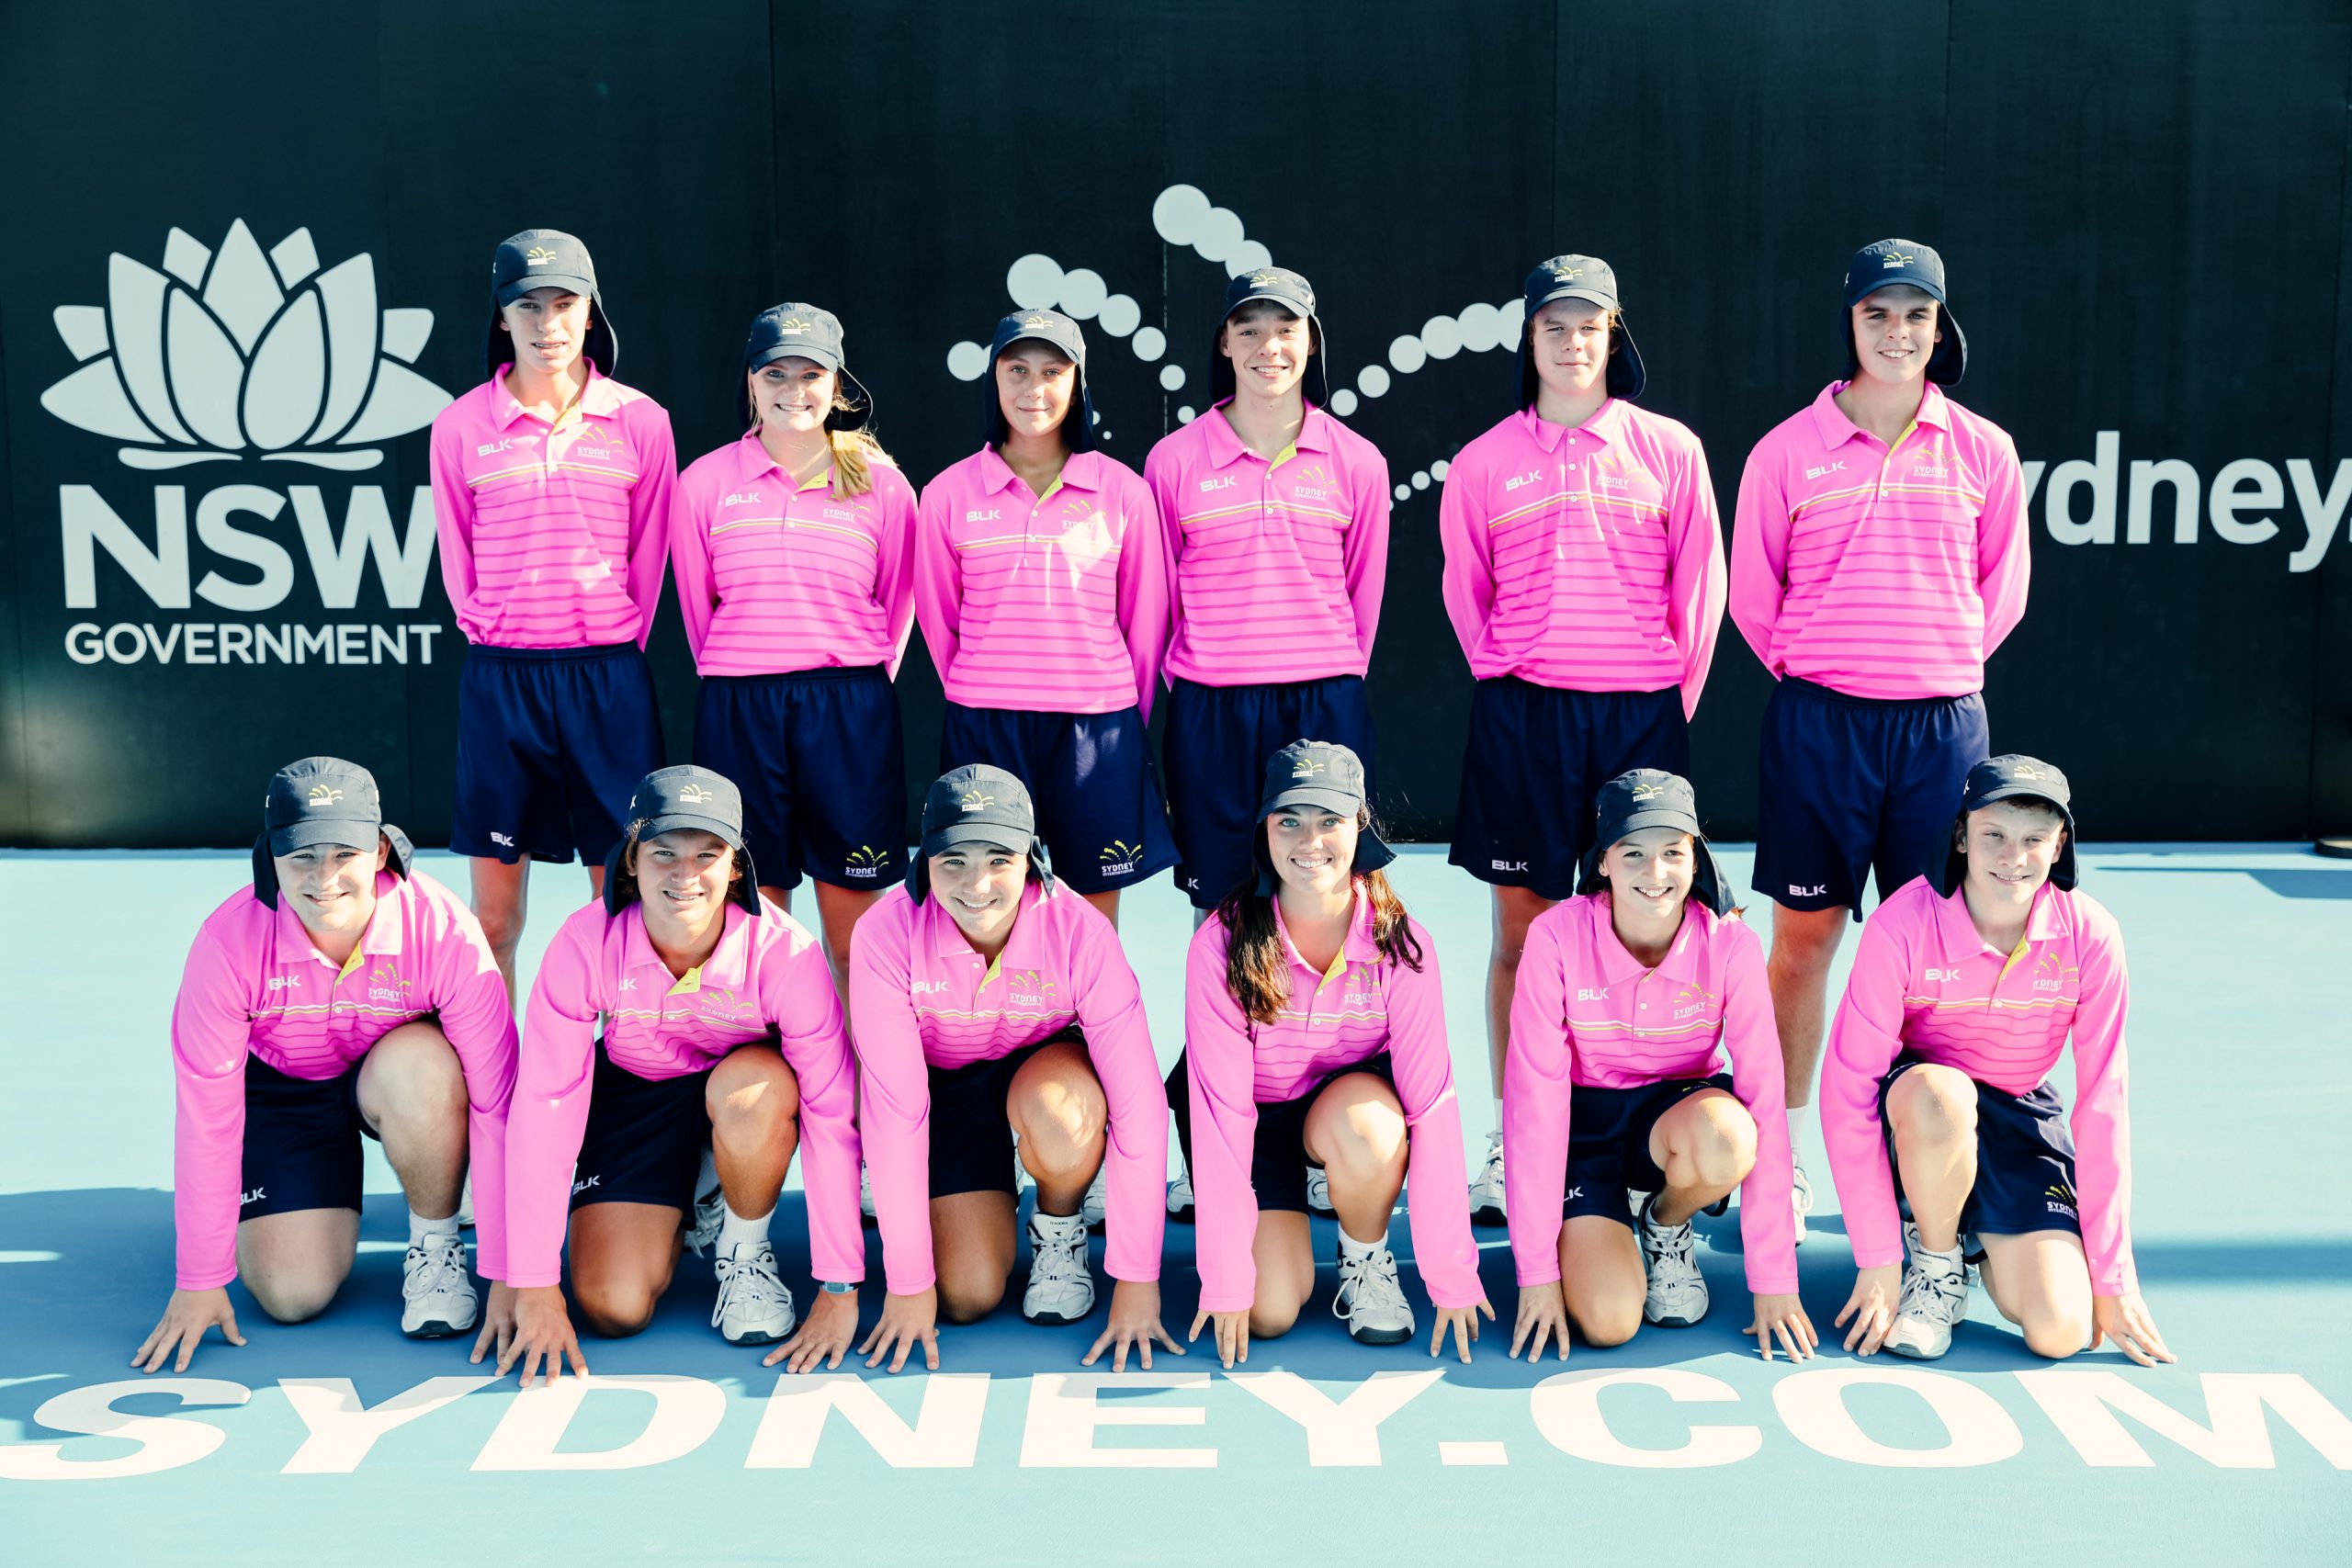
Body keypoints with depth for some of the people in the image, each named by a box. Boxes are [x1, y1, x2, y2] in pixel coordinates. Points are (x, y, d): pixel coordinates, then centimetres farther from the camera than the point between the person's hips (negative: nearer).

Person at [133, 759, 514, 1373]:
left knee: (419, 1064, -37)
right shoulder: (229, 941, -27)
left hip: (405, 1077, -1)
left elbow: (497, 1105, -29)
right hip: (282, 1089, 1)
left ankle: (435, 1244, -10)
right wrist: (199, 1282, -17)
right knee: (291, 1293, -13)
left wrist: (509, 1275, -30)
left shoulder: (443, 930, -31)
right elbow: (206, 1115, -20)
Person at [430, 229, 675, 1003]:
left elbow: (649, 550, 8)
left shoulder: (640, 421, 2)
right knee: (493, 913, 4)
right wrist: (493, 636, 7)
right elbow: (457, 556, 9)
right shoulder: (461, 426, 2)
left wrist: (614, 651, 7)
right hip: (501, 678, 0)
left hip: (610, 677, 0)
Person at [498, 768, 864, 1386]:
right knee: (613, 1309, -14)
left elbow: (833, 1115, -28)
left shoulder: (784, 951, -30)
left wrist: (839, 1291, -30)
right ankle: (682, 1208, 21)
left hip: (746, 1083, -1)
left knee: (755, 1090, -38)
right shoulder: (585, 944, -27)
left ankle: (746, 1250, -7)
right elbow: (543, 1108, -25)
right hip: (632, 1095, 1)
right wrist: (535, 1290, -27)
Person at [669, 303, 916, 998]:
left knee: (854, 930, 2)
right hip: (738, 712, 1)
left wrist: (859, 685, 8)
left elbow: (899, 602, 9)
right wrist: (736, 681, 9)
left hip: (850, 710, -1)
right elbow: (697, 603, 11)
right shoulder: (706, 482, 6)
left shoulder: (880, 483, 4)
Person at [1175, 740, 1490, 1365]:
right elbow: (1220, 1107, -24)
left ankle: (1366, 1257, -4)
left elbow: (1431, 1100, -23)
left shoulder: (1399, 941, -21)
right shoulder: (1223, 943, -24)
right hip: (1257, 1114, 0)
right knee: (1272, 1311, -16)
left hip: (1352, 1098, 1)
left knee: (1370, 1125, -35)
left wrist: (1452, 1275, -26)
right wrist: (1225, 1280, -26)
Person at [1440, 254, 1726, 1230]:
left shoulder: (1670, 449, 7)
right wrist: (1504, 681, 7)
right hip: (1522, 716, 0)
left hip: (1641, 712, 0)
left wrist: (1677, 697, 4)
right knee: (1521, 928, 3)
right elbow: (1465, 591, 14)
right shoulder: (1484, 462, 8)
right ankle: (1511, 1142, 10)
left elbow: (1700, 586, 8)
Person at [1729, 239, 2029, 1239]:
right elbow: (1752, 592, 9)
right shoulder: (1787, 451, 1)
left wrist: (1941, 668, 11)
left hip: (1942, 726, 1)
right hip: (1817, 720, -1)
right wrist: (1811, 675, 9)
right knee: (1804, 934, 4)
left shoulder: (1984, 452, 5)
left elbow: (2001, 592, 15)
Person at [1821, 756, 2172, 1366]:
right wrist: (1878, 1260, -26)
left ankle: (1981, 1239, 18)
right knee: (1941, 1094, -39)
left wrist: (2113, 1278, -13)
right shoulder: (1903, 923, -24)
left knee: (2064, 1332, -16)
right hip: (1916, 1114, -2)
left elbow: (2103, 1102, -12)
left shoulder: (2090, 937, -18)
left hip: (2023, 1116, 2)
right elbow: (1849, 1084, -23)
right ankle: (1935, 1262, -8)